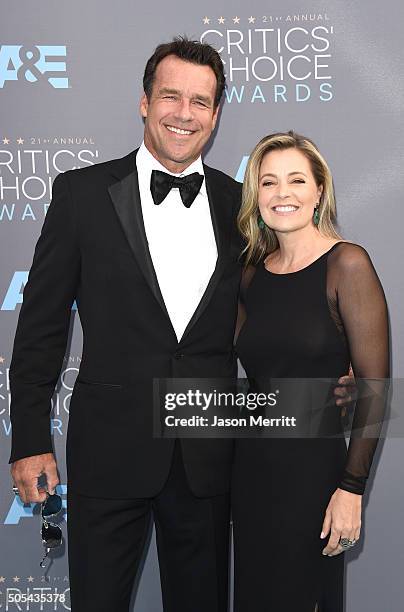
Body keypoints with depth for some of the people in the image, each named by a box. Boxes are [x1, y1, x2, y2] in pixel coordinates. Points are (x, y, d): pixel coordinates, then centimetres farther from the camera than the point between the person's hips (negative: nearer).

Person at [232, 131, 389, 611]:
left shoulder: (346, 264, -12)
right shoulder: (253, 273, 6)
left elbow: (374, 389, -13)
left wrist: (352, 488, -15)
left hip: (312, 466, -5)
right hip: (251, 464, 6)